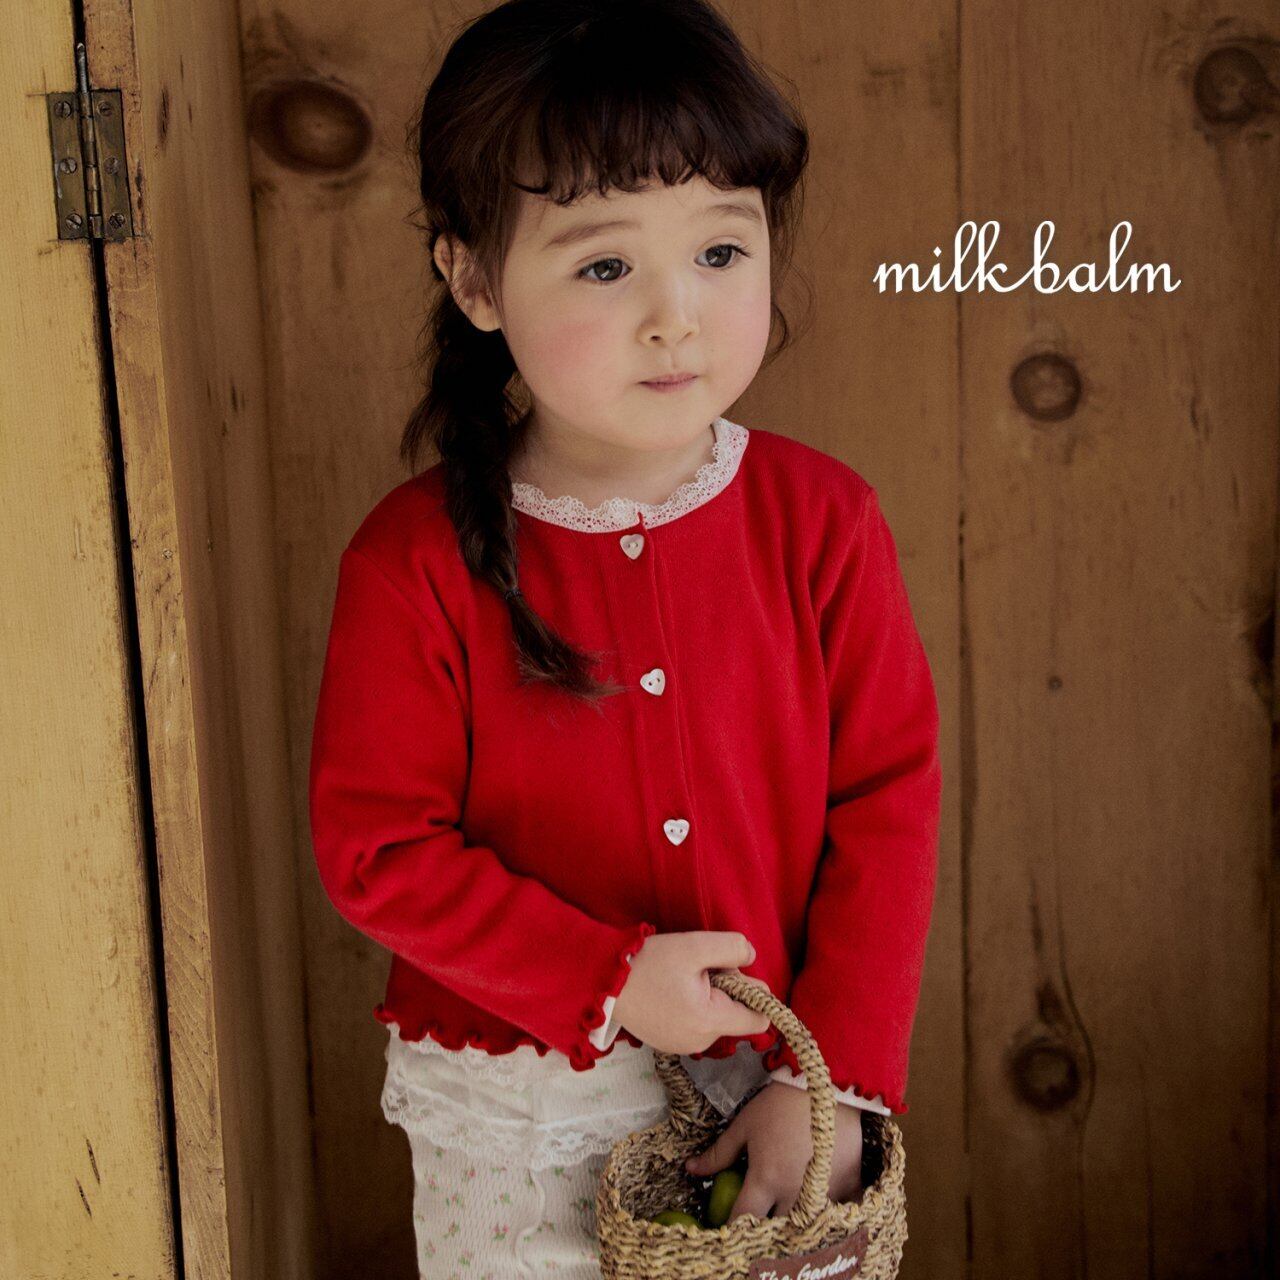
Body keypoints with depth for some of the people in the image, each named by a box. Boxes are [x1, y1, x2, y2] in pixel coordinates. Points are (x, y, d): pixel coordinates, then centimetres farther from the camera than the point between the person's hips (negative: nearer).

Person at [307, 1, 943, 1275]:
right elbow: (378, 846, -11)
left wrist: (834, 1076, -10)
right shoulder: (417, 559, -14)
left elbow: (887, 800, -6)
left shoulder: (821, 517, -9)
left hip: (771, 1081, 2)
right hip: (518, 1117, -1)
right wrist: (608, 981, -18)